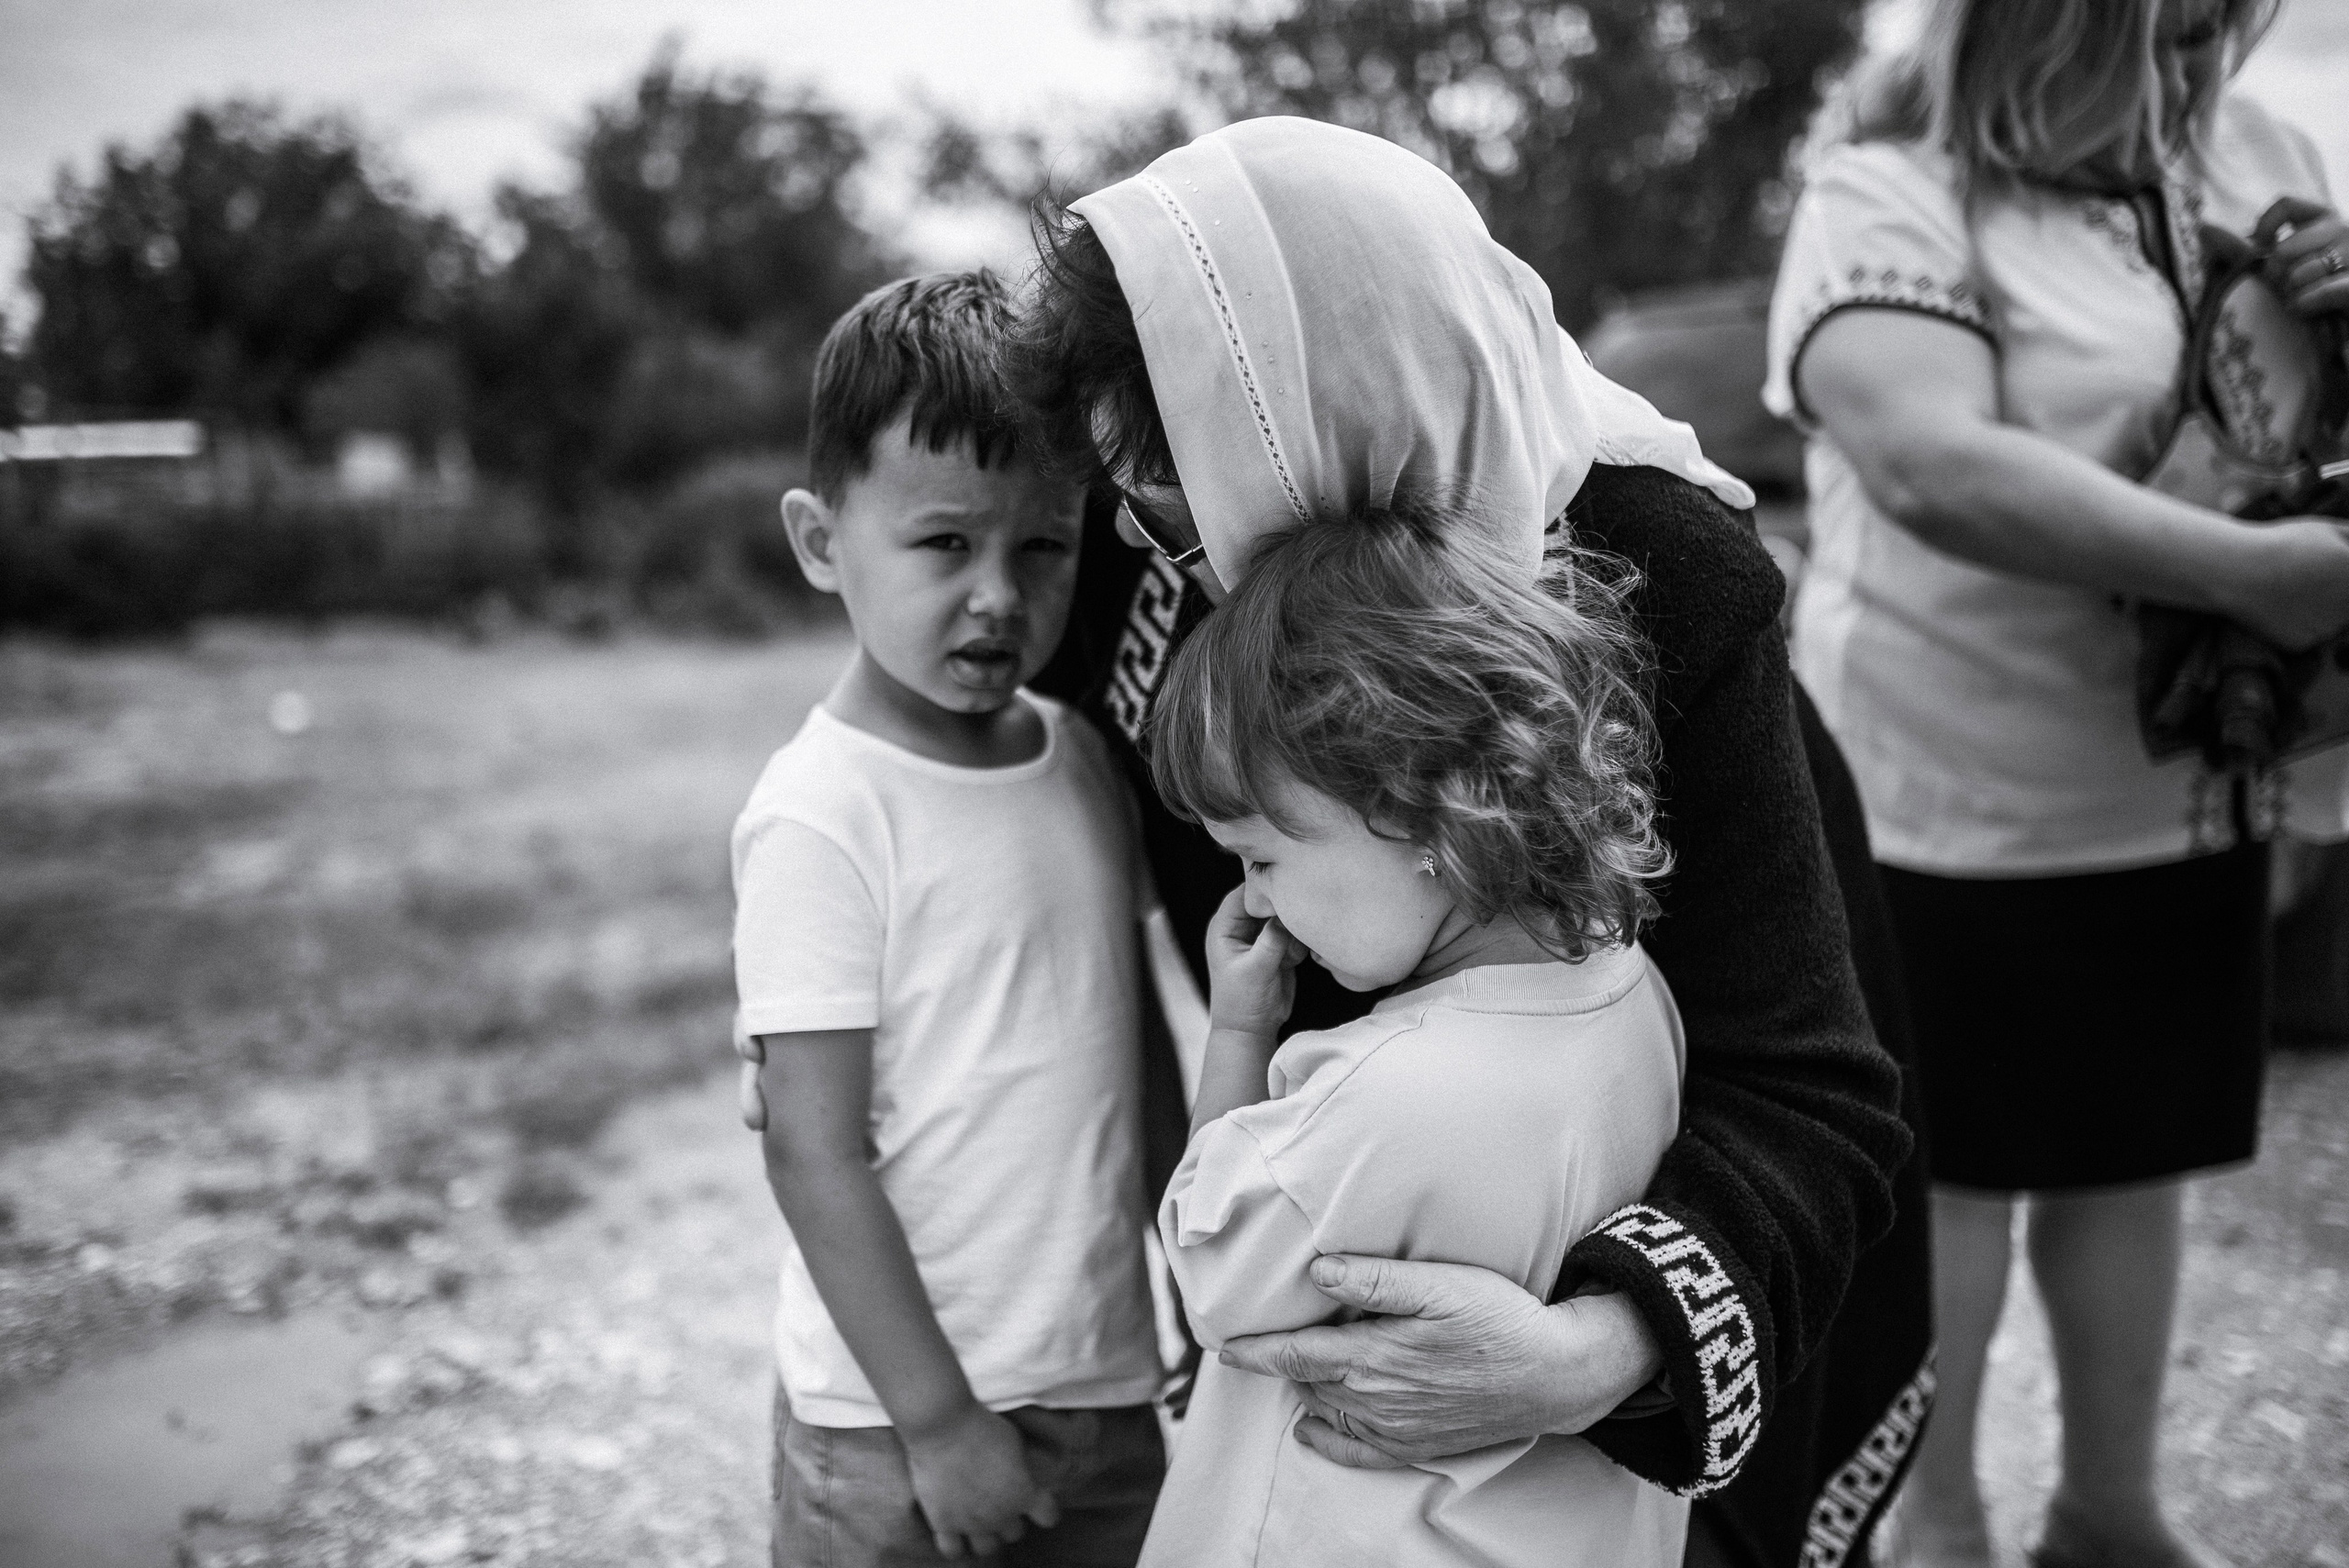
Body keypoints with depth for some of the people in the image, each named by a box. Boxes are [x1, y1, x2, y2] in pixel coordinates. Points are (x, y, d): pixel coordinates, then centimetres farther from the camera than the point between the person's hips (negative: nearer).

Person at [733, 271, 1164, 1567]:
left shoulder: (1085, 760, 1)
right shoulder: (819, 818, -17)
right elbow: (816, 1154, -15)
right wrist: (939, 1417, -13)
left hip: (1120, 1391, 6)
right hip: (903, 1424, -5)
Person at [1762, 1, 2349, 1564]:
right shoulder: (1889, 198, -14)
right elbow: (1933, 463, -30)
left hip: (2192, 786, 7)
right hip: (1966, 797, -6)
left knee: (2138, 1155, 18)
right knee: (1952, 1173, 8)